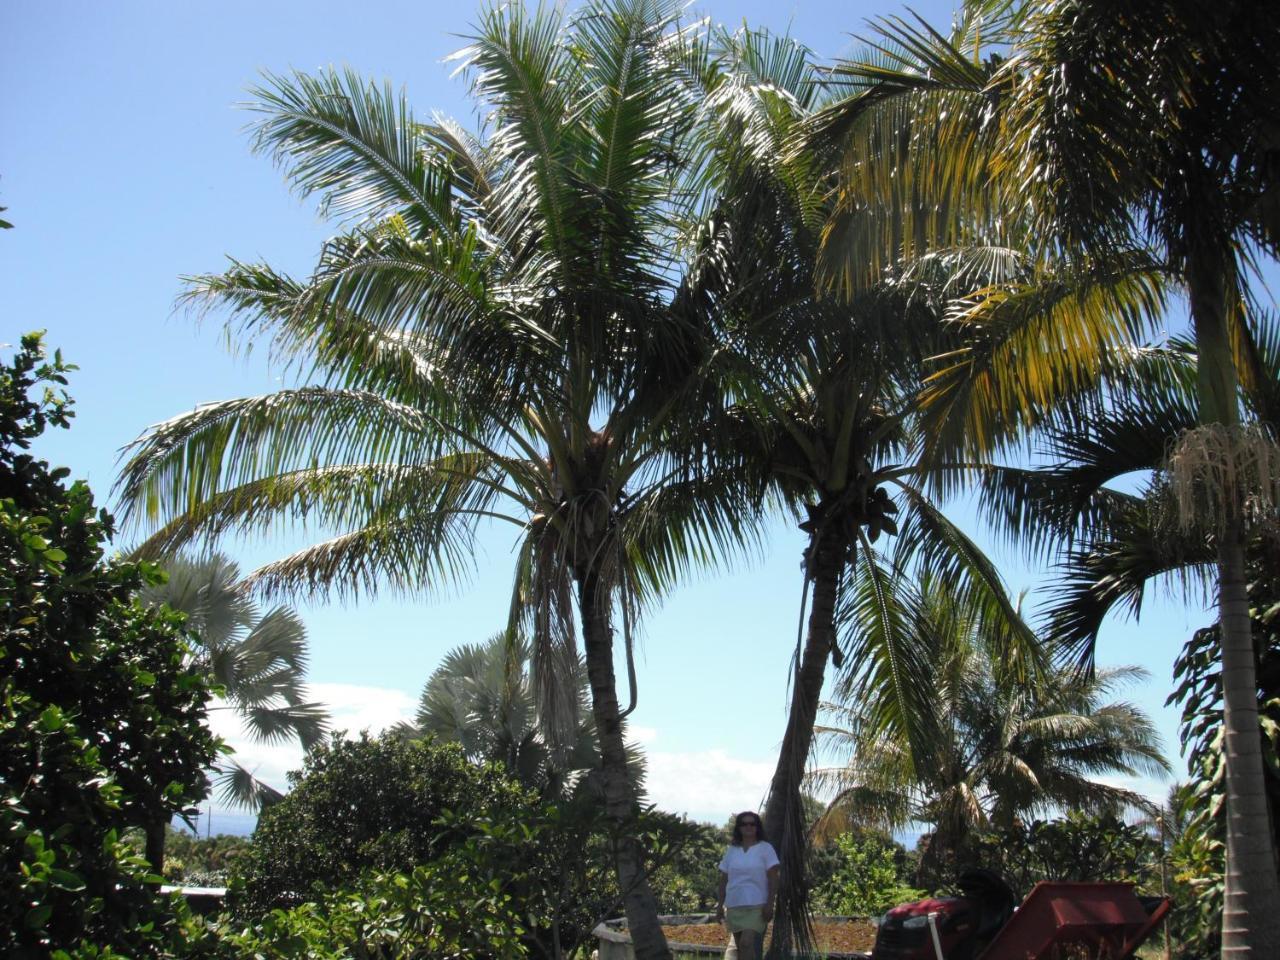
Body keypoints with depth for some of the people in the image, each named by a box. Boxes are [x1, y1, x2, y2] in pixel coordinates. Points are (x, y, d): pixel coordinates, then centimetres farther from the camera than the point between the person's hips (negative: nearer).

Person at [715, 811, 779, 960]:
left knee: (747, 943, -19)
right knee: (740, 947, 9)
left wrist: (770, 904, -13)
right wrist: (720, 905, 7)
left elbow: (773, 879, -4)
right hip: (733, 906, 5)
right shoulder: (731, 850, 10)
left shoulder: (765, 848, -1)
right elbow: (724, 880, 12)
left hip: (756, 906, -5)